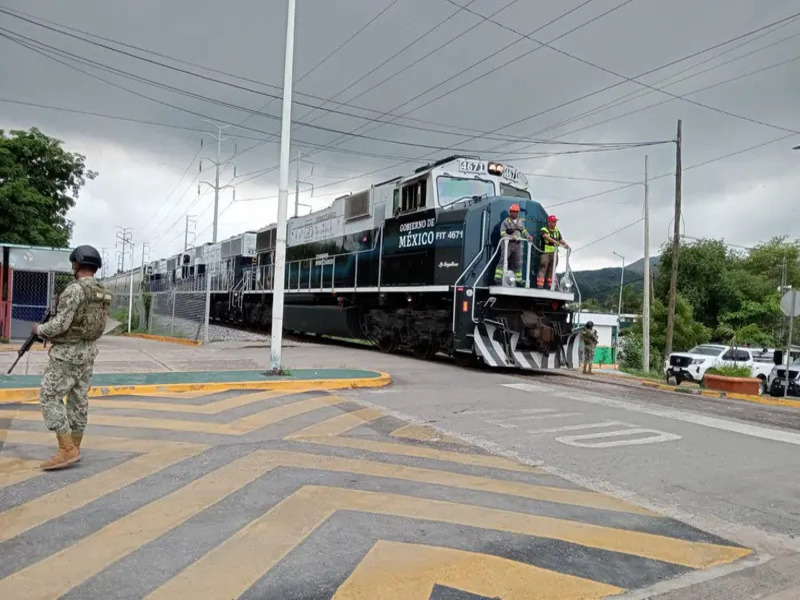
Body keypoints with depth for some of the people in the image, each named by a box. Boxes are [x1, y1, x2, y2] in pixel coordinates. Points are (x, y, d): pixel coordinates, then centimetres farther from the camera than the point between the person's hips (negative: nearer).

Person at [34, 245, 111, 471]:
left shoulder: (75, 289, -20)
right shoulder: (102, 293, 8)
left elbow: (60, 324, -24)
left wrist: (40, 329, -2)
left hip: (67, 354, -8)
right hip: (87, 352, 9)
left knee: (49, 398, -4)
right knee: (78, 399, 11)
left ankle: (67, 451, -8)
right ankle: (74, 448, 18)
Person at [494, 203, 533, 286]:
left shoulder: (520, 222, 18)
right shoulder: (506, 221, 0)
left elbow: (524, 231, 15)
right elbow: (502, 232, -7)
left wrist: (528, 236, -6)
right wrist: (510, 237, -22)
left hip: (517, 244, 5)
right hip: (508, 243, -5)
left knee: (518, 263, 8)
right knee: (503, 260, -12)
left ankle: (518, 279, 15)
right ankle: (498, 276, -13)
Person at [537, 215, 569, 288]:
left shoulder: (557, 230, 17)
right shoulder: (544, 230, -5)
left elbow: (560, 239, 19)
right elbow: (546, 236, -25)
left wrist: (565, 244, -2)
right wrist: (555, 241, -39)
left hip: (554, 253, 6)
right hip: (545, 253, -6)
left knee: (552, 270, 11)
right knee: (543, 269, -10)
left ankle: (551, 285, 16)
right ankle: (539, 285, -11)